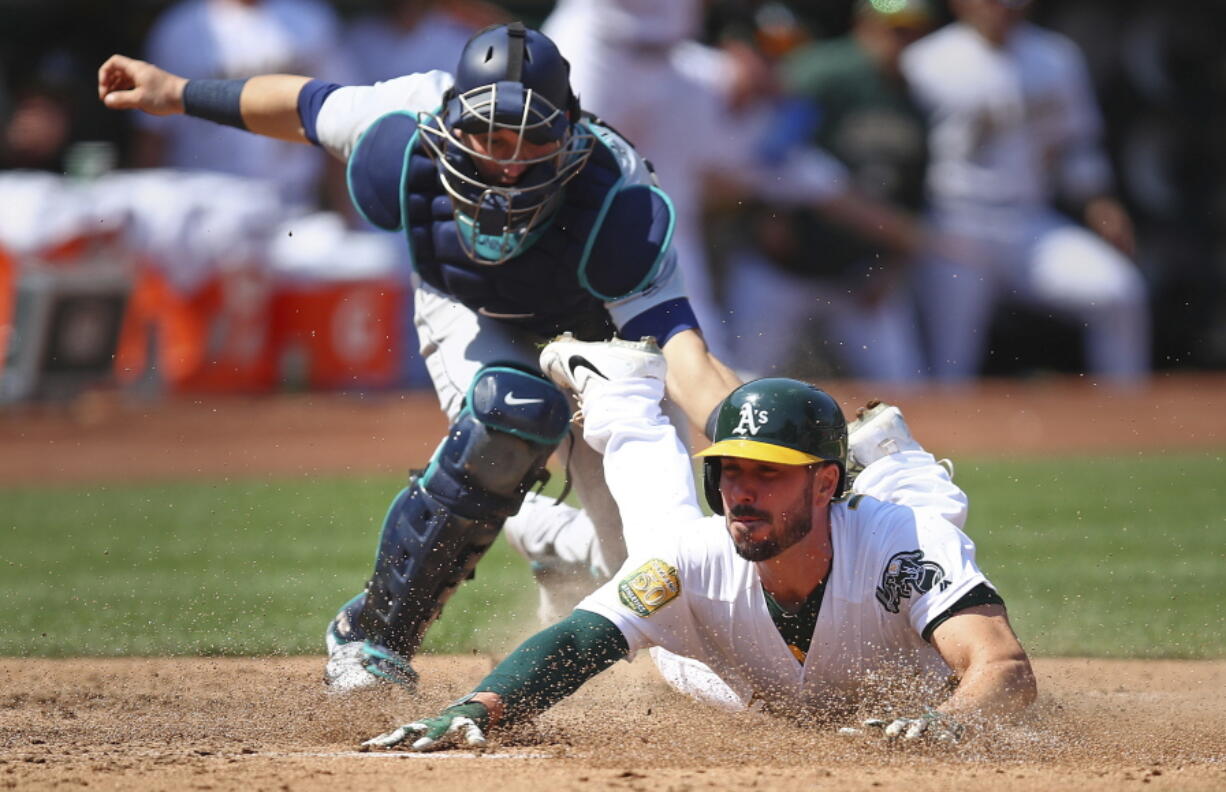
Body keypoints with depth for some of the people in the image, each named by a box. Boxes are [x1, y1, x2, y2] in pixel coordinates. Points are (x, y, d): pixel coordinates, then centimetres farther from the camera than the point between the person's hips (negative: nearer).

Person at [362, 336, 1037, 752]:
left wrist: (947, 718, -82)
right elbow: (574, 643, -49)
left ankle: (885, 461, 49)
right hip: (749, 700, 1)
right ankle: (621, 394, 44)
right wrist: (474, 711, -69)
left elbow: (1009, 670, -58)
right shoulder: (701, 560, -41)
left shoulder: (907, 544, -47)